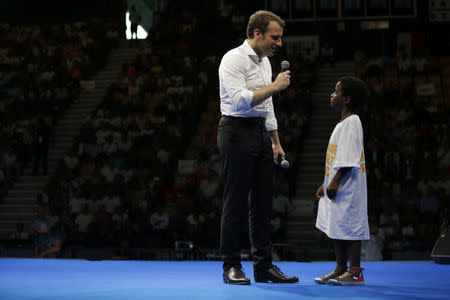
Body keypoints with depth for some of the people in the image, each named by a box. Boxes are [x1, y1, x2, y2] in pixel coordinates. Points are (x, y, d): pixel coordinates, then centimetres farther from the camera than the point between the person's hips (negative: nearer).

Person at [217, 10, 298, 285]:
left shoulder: (265, 61, 16)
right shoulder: (234, 59, -11)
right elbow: (241, 100, -24)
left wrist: (276, 142, 21)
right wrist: (274, 86, -20)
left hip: (260, 132, 9)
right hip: (237, 131, -8)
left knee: (263, 201, 7)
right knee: (236, 202, -5)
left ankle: (264, 265, 13)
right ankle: (231, 267, 2)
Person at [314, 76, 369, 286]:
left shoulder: (351, 122, -12)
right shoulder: (343, 123, 19)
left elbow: (349, 159, -20)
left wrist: (335, 181, -21)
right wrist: (327, 183, 23)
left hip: (348, 187, -10)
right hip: (337, 187, 10)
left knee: (349, 225, -8)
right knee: (336, 227, 11)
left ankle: (355, 272, -5)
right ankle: (341, 270, 17)